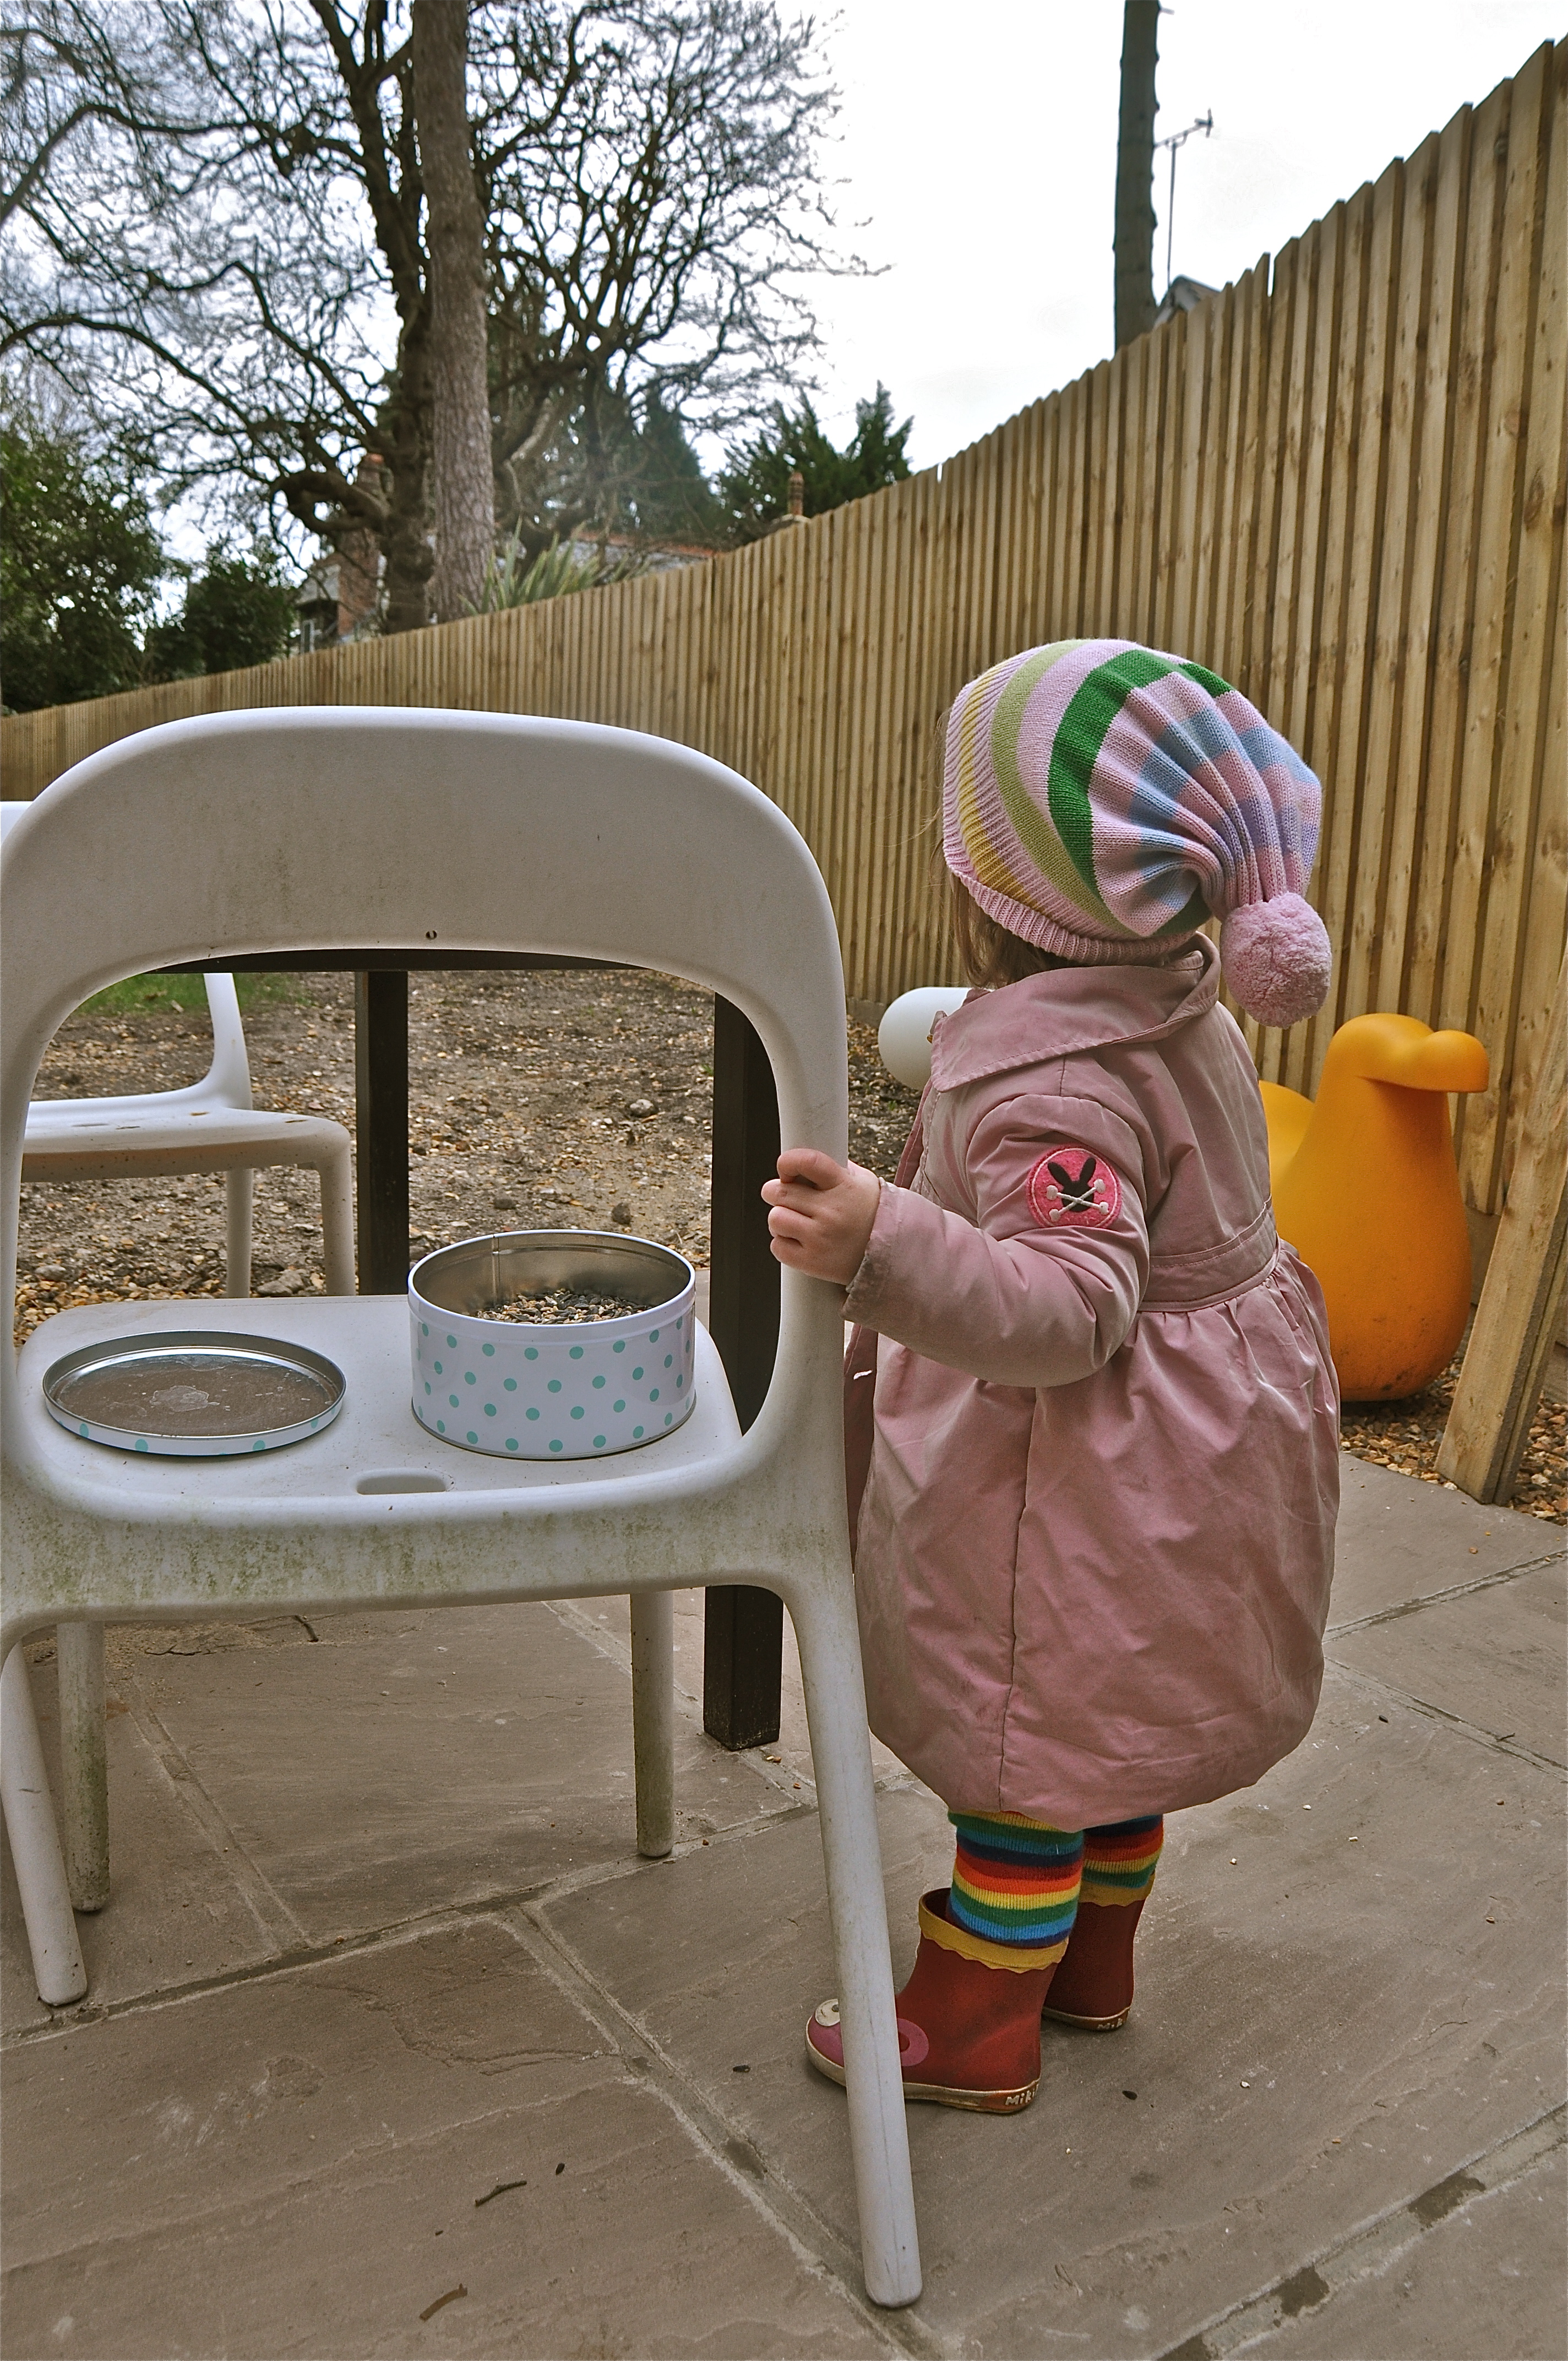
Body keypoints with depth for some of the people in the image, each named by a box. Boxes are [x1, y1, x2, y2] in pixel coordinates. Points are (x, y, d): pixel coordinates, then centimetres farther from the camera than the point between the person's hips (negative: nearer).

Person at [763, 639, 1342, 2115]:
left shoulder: (1052, 1083, -31)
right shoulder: (1184, 1012, 0)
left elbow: (1069, 1309, -38)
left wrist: (883, 1248, -48)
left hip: (1081, 1487, -10)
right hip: (1177, 1450, 10)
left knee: (1026, 1746, 8)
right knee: (1105, 1729, 24)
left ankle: (972, 2032, 28)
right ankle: (1089, 1966, 44)